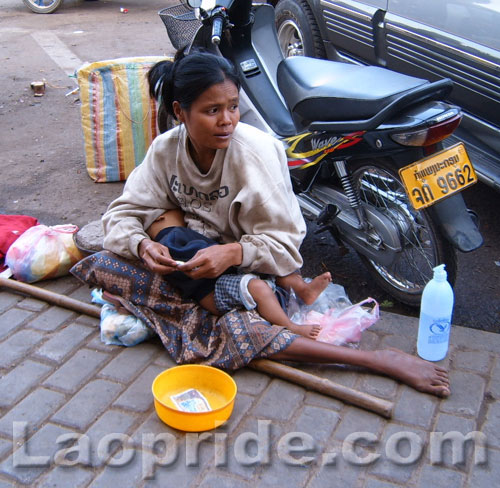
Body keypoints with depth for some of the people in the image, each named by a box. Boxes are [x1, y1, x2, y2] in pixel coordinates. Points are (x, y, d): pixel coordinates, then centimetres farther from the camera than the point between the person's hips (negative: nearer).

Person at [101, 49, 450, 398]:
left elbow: (283, 244, -21)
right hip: (192, 260, 6)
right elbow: (124, 212, -5)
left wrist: (234, 253, -40)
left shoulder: (254, 153, -22)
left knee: (235, 328, -36)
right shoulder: (166, 149, -8)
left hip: (256, 267, -5)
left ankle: (380, 359, -25)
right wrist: (142, 245, -27)